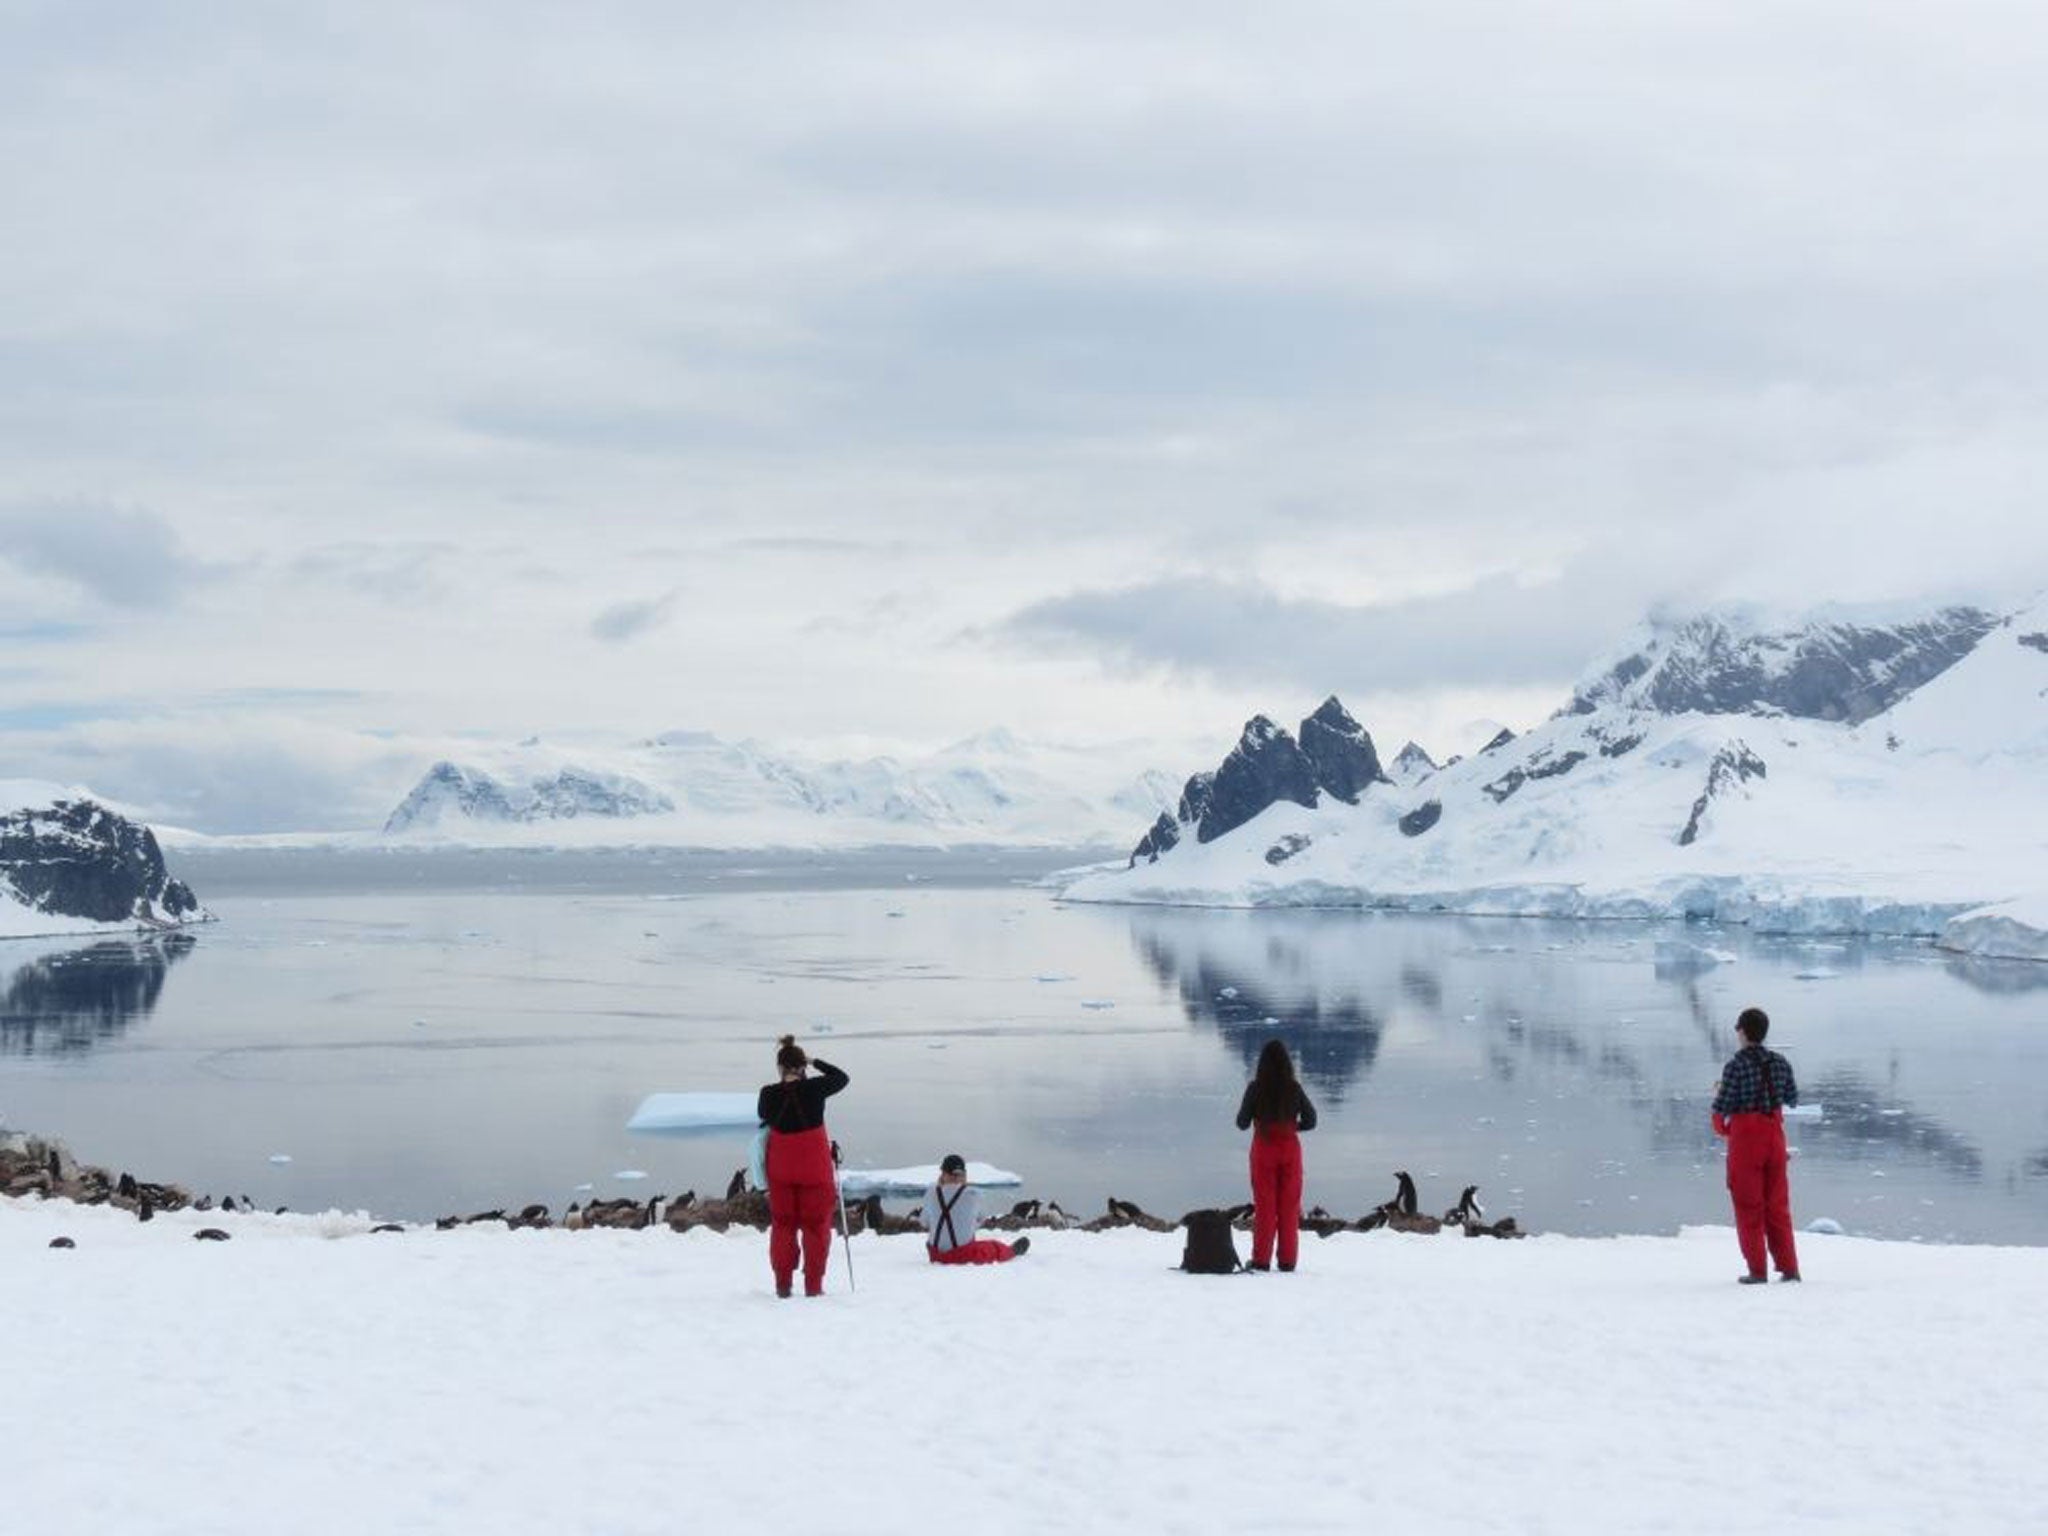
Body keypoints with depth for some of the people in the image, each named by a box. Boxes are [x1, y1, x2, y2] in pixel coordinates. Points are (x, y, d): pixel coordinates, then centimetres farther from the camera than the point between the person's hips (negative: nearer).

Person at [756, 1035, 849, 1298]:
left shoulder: (769, 1094, -11)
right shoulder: (815, 1089, -14)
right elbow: (841, 1077, 4)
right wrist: (815, 1061, 8)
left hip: (781, 1168, 2)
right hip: (815, 1167, -2)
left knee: (782, 1224, 13)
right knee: (816, 1224, 8)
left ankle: (782, 1283, 12)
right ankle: (813, 1284, 7)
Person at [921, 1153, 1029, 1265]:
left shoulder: (931, 1193, -6)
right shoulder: (973, 1194, -10)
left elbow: (925, 1224, 8)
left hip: (936, 1256, 3)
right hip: (965, 1255, -3)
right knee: (996, 1248, 24)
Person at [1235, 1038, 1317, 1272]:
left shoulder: (1255, 1088, -9)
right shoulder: (1294, 1088, -5)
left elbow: (1242, 1123, -4)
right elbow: (1310, 1120, -1)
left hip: (1263, 1149, -1)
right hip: (1290, 1148, 1)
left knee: (1264, 1205, 6)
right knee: (1289, 1206, 7)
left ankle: (1261, 1259, 6)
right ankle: (1287, 1260, 7)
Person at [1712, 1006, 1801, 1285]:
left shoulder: (1736, 1065, -16)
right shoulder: (1780, 1063, 0)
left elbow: (1722, 1107, -16)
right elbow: (1793, 1098, 11)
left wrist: (1718, 1095, 6)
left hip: (1745, 1138, -5)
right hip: (1774, 1136, 5)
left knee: (1748, 1206, 5)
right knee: (1777, 1205, 14)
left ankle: (1757, 1270, 4)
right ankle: (1789, 1267, 13)